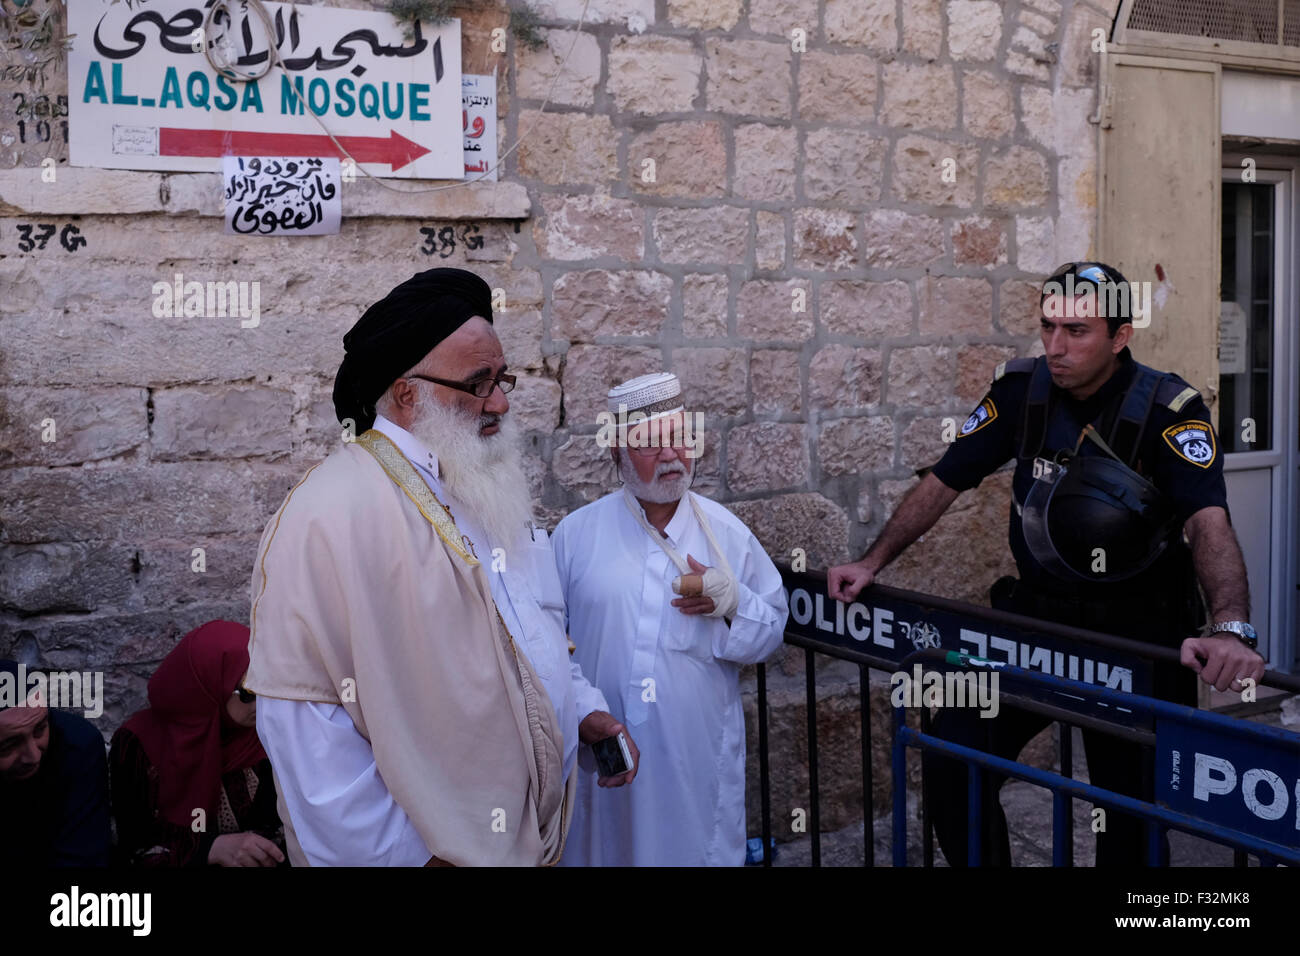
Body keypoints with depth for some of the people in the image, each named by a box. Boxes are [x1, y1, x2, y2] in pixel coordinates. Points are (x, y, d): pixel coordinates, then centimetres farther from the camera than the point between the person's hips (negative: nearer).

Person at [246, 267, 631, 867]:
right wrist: (399, 854, -21)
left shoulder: (490, 489, 8)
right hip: (429, 848, -8)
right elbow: (301, 717, -23)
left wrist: (582, 708, 5)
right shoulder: (326, 518, -20)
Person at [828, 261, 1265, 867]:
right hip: (1038, 610, 3)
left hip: (1139, 627, -3)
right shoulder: (1021, 389, -4)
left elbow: (1209, 523, -30)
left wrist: (1232, 630, -47)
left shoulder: (1168, 409, -16)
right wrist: (872, 563, -5)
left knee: (1134, 803, 3)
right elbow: (944, 482, 3)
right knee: (951, 762, -10)